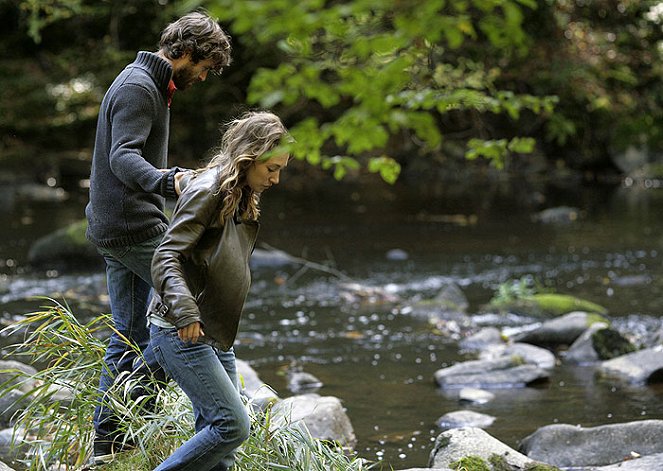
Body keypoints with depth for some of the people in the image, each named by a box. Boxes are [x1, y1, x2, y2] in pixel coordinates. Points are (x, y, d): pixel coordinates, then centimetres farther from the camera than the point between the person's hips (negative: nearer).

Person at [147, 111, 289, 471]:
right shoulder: (206, 191, -14)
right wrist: (185, 311, -35)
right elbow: (165, 258, -22)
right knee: (232, 425, -15)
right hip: (181, 333, -9)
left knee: (215, 433, 7)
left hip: (216, 338, 9)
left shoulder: (243, 199, 14)